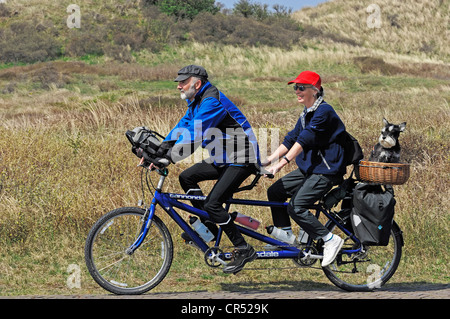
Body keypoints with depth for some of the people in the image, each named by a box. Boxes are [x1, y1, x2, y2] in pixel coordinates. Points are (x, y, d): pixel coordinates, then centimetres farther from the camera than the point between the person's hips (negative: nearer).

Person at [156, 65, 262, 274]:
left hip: (241, 160, -10)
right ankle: (207, 225, 13)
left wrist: (170, 156, -29)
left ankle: (244, 250, -9)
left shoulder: (211, 102, -21)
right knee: (187, 177, 8)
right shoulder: (196, 101, 11)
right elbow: (183, 126, 12)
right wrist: (163, 147, -1)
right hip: (223, 159, 10)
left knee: (213, 204, -17)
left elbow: (194, 135, -28)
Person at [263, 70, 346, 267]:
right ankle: (287, 236, 15)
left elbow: (304, 140, -25)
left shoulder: (324, 111, -17)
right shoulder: (306, 114, 13)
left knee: (296, 207, -20)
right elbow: (291, 139, 12)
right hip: (309, 169, 10)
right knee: (275, 192, 5)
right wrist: (269, 160, 2)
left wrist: (282, 163, -30)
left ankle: (331, 240, -10)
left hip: (326, 171, -10)